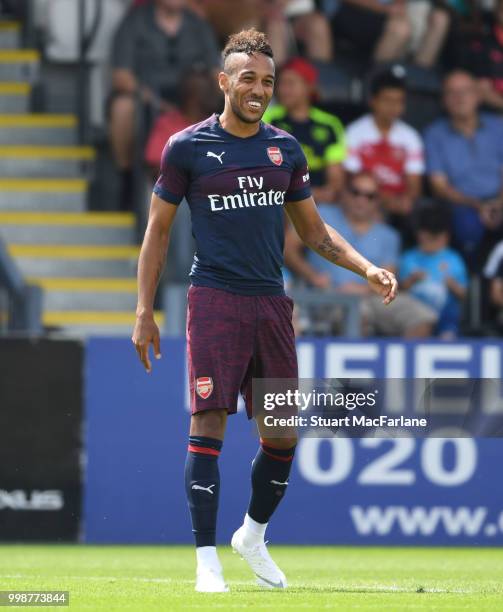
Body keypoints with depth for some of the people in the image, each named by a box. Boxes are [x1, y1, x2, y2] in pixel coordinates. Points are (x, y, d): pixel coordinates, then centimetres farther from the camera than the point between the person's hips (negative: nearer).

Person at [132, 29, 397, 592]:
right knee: (209, 424, -12)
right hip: (214, 301, -4)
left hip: (271, 303, 4)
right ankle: (207, 559, -8)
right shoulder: (187, 148, -1)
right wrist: (144, 312, -1)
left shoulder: (285, 149, 11)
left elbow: (314, 230, 20)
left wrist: (367, 269, 6)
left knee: (282, 436, 6)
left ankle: (252, 536, 29)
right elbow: (158, 230, 4)